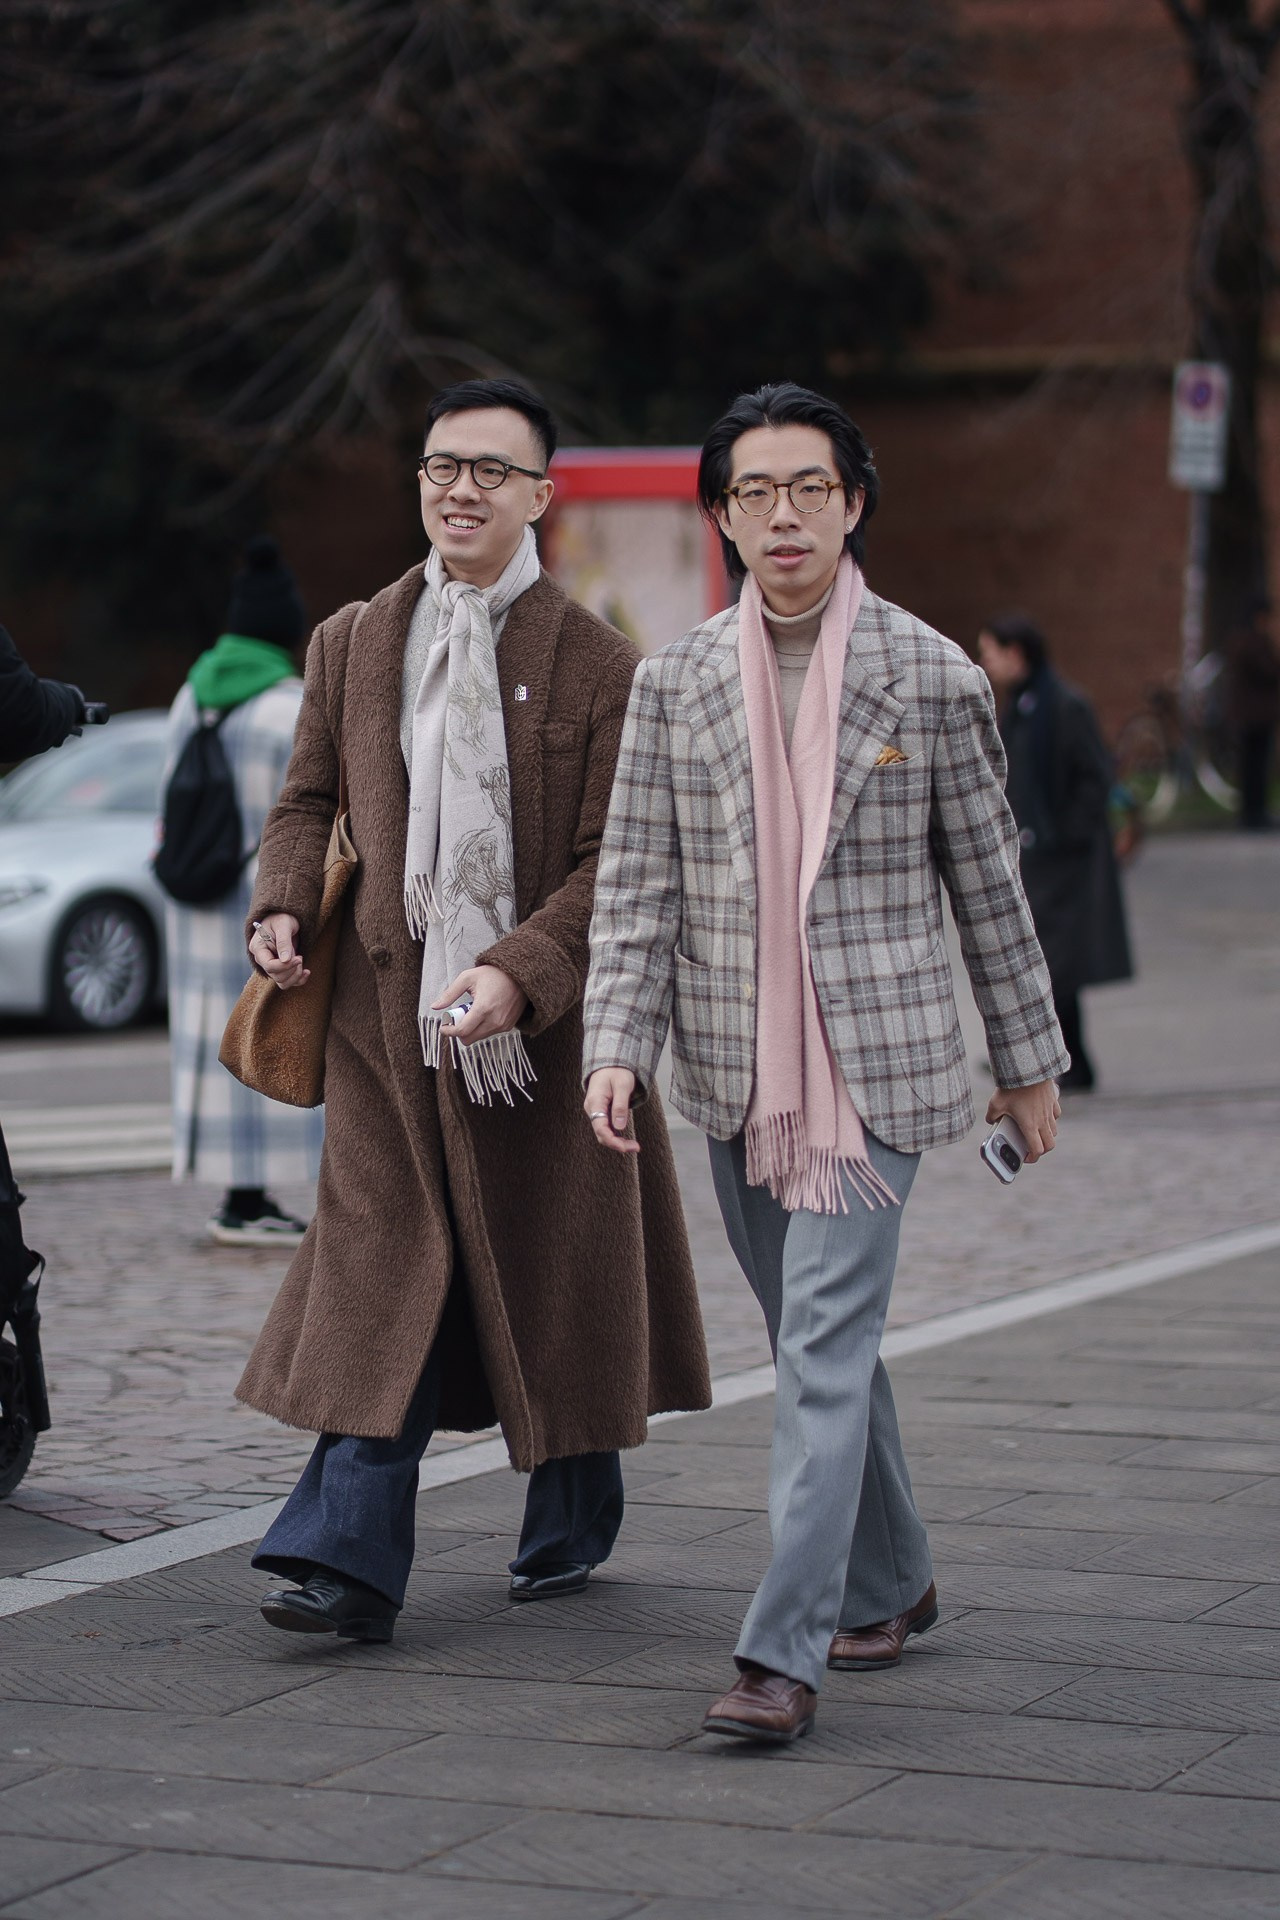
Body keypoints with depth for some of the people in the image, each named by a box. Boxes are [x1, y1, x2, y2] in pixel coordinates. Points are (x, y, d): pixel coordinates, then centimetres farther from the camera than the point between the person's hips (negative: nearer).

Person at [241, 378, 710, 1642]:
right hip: (389, 1013, 2)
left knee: (557, 1279, 9)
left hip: (544, 1019, -2)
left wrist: (521, 972, -22)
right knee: (378, 1272, -5)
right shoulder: (351, 646, 8)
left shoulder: (595, 664, -4)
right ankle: (347, 1561, -9)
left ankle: (570, 1527, 30)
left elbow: (615, 860, -8)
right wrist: (283, 909, -3)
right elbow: (310, 798, 17)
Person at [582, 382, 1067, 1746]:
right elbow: (635, 884, 4)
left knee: (826, 1346, -12)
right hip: (737, 1071, 4)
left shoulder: (931, 677, -1)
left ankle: (783, 1653, -14)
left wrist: (1028, 1058, 10)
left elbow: (985, 879, 5)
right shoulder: (673, 683, 4)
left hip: (876, 1063, -4)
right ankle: (889, 1583, 33)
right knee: (818, 1345, 14)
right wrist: (616, 1045, -8)